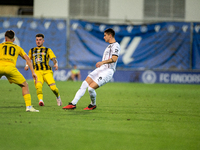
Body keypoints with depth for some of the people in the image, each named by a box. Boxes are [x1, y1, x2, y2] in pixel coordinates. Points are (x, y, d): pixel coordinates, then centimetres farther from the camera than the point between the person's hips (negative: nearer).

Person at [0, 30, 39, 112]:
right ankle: (28, 106, 3)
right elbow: (28, 59, 19)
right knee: (25, 85, 15)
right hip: (10, 67, 0)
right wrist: (33, 72, 18)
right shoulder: (17, 48, 28)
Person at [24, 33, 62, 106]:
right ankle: (40, 100, -43)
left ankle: (58, 97, 12)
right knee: (38, 86, -31)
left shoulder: (48, 50, 17)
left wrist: (56, 64, -18)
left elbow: (54, 59, 5)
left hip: (47, 72, -1)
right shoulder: (32, 50, 25)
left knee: (53, 87, -17)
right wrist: (27, 65, 13)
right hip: (37, 72, 1)